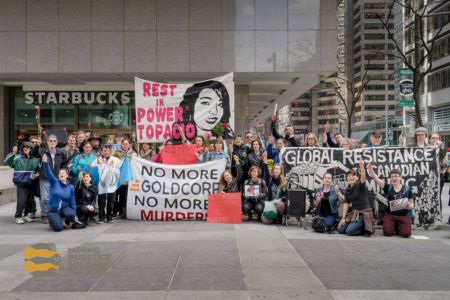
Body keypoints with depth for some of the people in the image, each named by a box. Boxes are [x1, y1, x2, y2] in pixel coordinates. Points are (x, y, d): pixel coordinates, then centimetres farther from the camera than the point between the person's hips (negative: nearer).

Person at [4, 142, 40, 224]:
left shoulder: (35, 159, 9)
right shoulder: (17, 158, -5)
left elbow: (38, 169, 23)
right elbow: (7, 162, -17)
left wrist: (37, 174, 4)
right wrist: (13, 153, -26)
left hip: (31, 183, 5)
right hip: (21, 184, -5)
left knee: (30, 200, 9)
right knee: (21, 200, -9)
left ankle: (26, 215, 26)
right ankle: (18, 217, 5)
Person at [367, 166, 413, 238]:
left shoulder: (407, 189, 2)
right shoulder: (388, 187, 1)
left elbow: (412, 203, 9)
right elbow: (377, 180, -16)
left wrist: (410, 205, -17)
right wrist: (371, 171, -34)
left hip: (403, 215, 0)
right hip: (390, 215, 0)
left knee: (406, 234, -19)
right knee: (387, 232, -17)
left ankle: (398, 228, 19)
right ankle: (394, 227, 20)